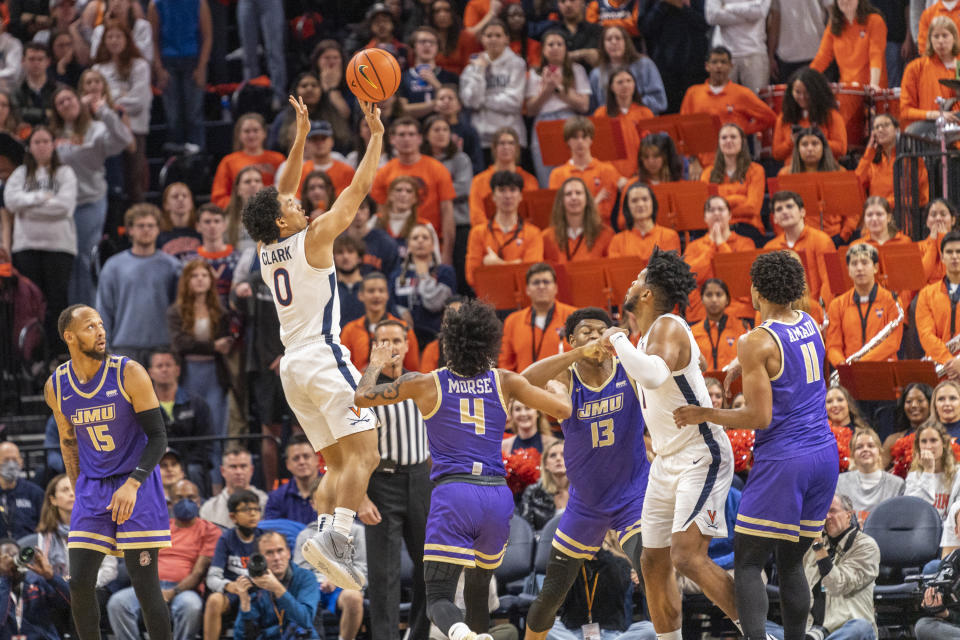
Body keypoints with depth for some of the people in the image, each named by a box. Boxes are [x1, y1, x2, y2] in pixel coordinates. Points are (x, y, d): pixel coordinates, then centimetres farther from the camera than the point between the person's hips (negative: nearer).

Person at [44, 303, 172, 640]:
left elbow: (158, 438, -13)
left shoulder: (129, 374, -13)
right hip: (92, 487, 4)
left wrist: (132, 485, -25)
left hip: (137, 484, -4)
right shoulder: (56, 387, 0)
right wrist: (78, 492, 14)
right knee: (80, 584, -4)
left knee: (145, 583, -8)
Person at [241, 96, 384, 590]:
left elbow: (282, 190, 26)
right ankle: (335, 538, -32)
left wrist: (301, 137, 27)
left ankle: (331, 547, -7)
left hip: (292, 366, 8)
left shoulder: (266, 252, 12)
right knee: (364, 454, -14)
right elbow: (359, 189, -3)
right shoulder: (313, 239, -7)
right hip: (324, 359, -8)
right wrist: (376, 136, 5)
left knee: (338, 463, 9)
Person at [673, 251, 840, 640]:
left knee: (747, 565, -3)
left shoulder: (757, 343, -14)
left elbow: (759, 418, -15)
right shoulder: (811, 326, 9)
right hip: (824, 453, 7)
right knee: (791, 563, 15)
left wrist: (704, 415, -4)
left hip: (783, 460, -7)